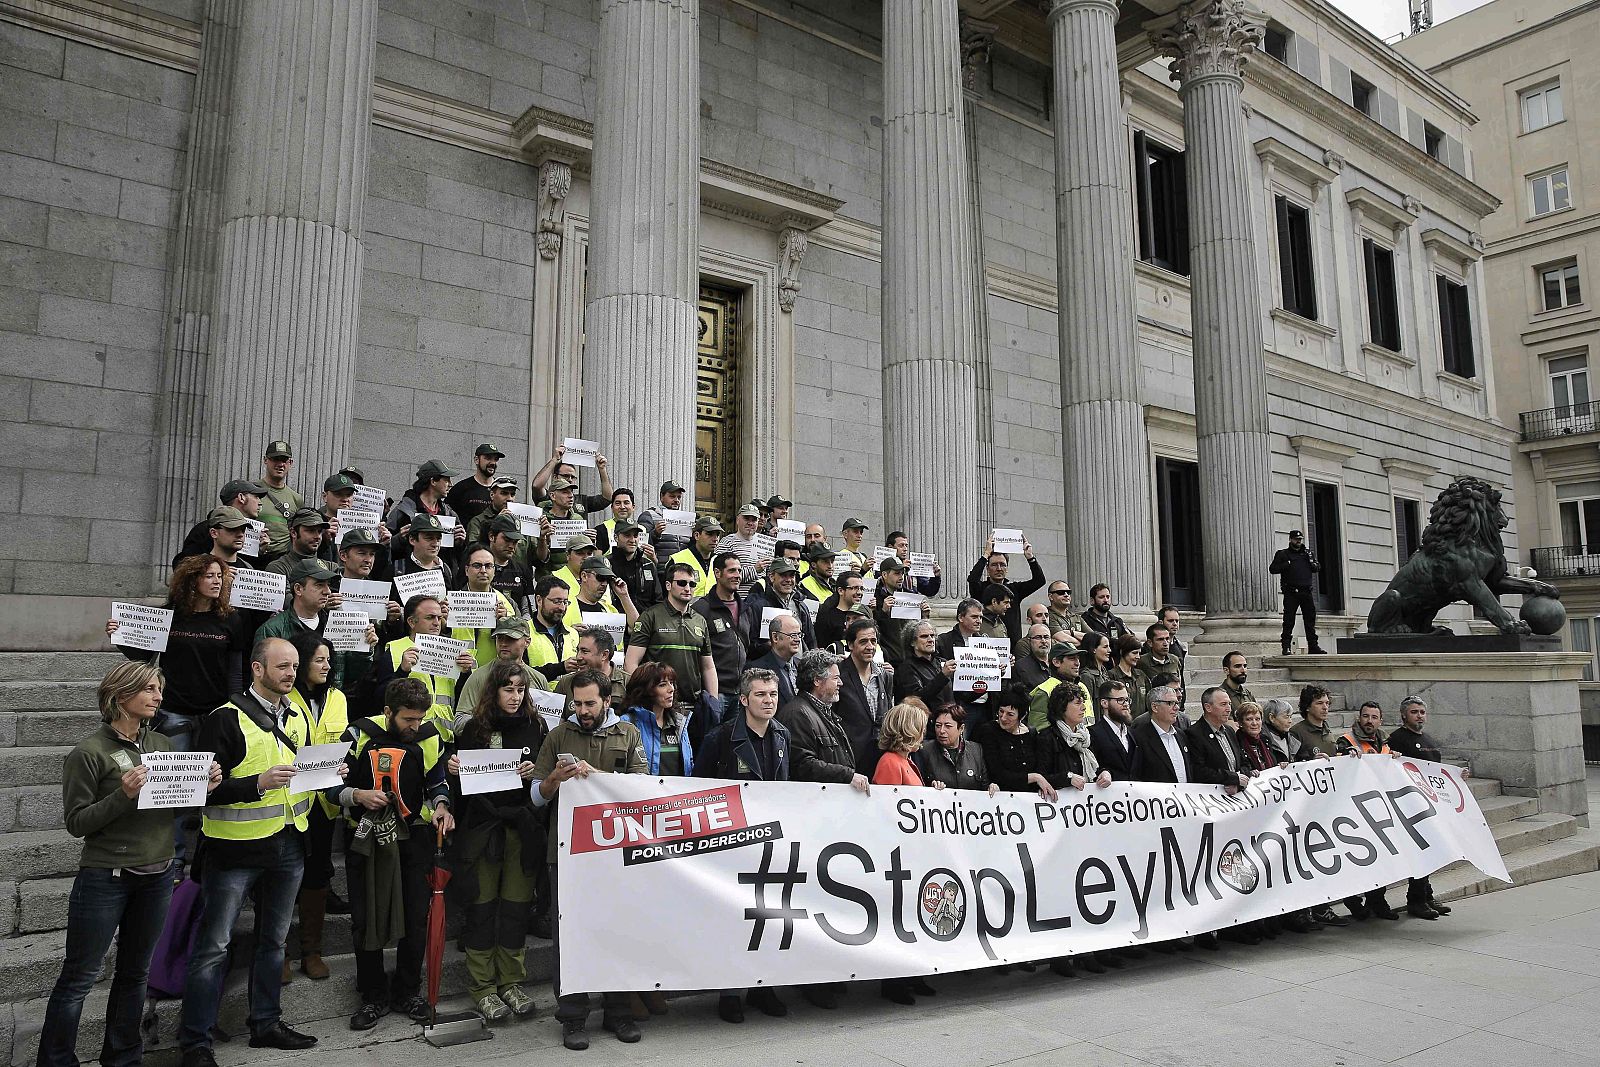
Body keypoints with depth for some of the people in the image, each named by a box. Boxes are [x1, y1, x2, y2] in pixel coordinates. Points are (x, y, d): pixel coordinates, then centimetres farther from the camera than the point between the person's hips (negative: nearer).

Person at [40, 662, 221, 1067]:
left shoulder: (162, 743, 5)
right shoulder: (90, 752, -10)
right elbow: (76, 822, -10)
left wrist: (204, 786, -7)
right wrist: (123, 795, -24)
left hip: (157, 877, 5)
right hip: (105, 878, -5)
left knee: (135, 972, 15)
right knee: (80, 976, 4)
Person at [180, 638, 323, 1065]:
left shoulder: (297, 718, 10)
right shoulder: (227, 719, -12)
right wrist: (258, 784, -27)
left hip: (288, 848, 7)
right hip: (236, 849, -6)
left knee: (274, 939, 17)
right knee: (214, 946, 1)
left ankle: (266, 1023, 30)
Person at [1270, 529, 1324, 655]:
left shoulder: (1307, 553, 19)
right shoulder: (1282, 554, 6)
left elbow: (1318, 567, 24)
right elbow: (1272, 569, 0)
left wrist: (1313, 564, 1)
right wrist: (1286, 565, -14)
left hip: (1306, 591, 4)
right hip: (1291, 593, -4)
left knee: (1310, 619, 5)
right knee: (1289, 621, -5)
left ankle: (1313, 646, 10)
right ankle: (1286, 646, -2)